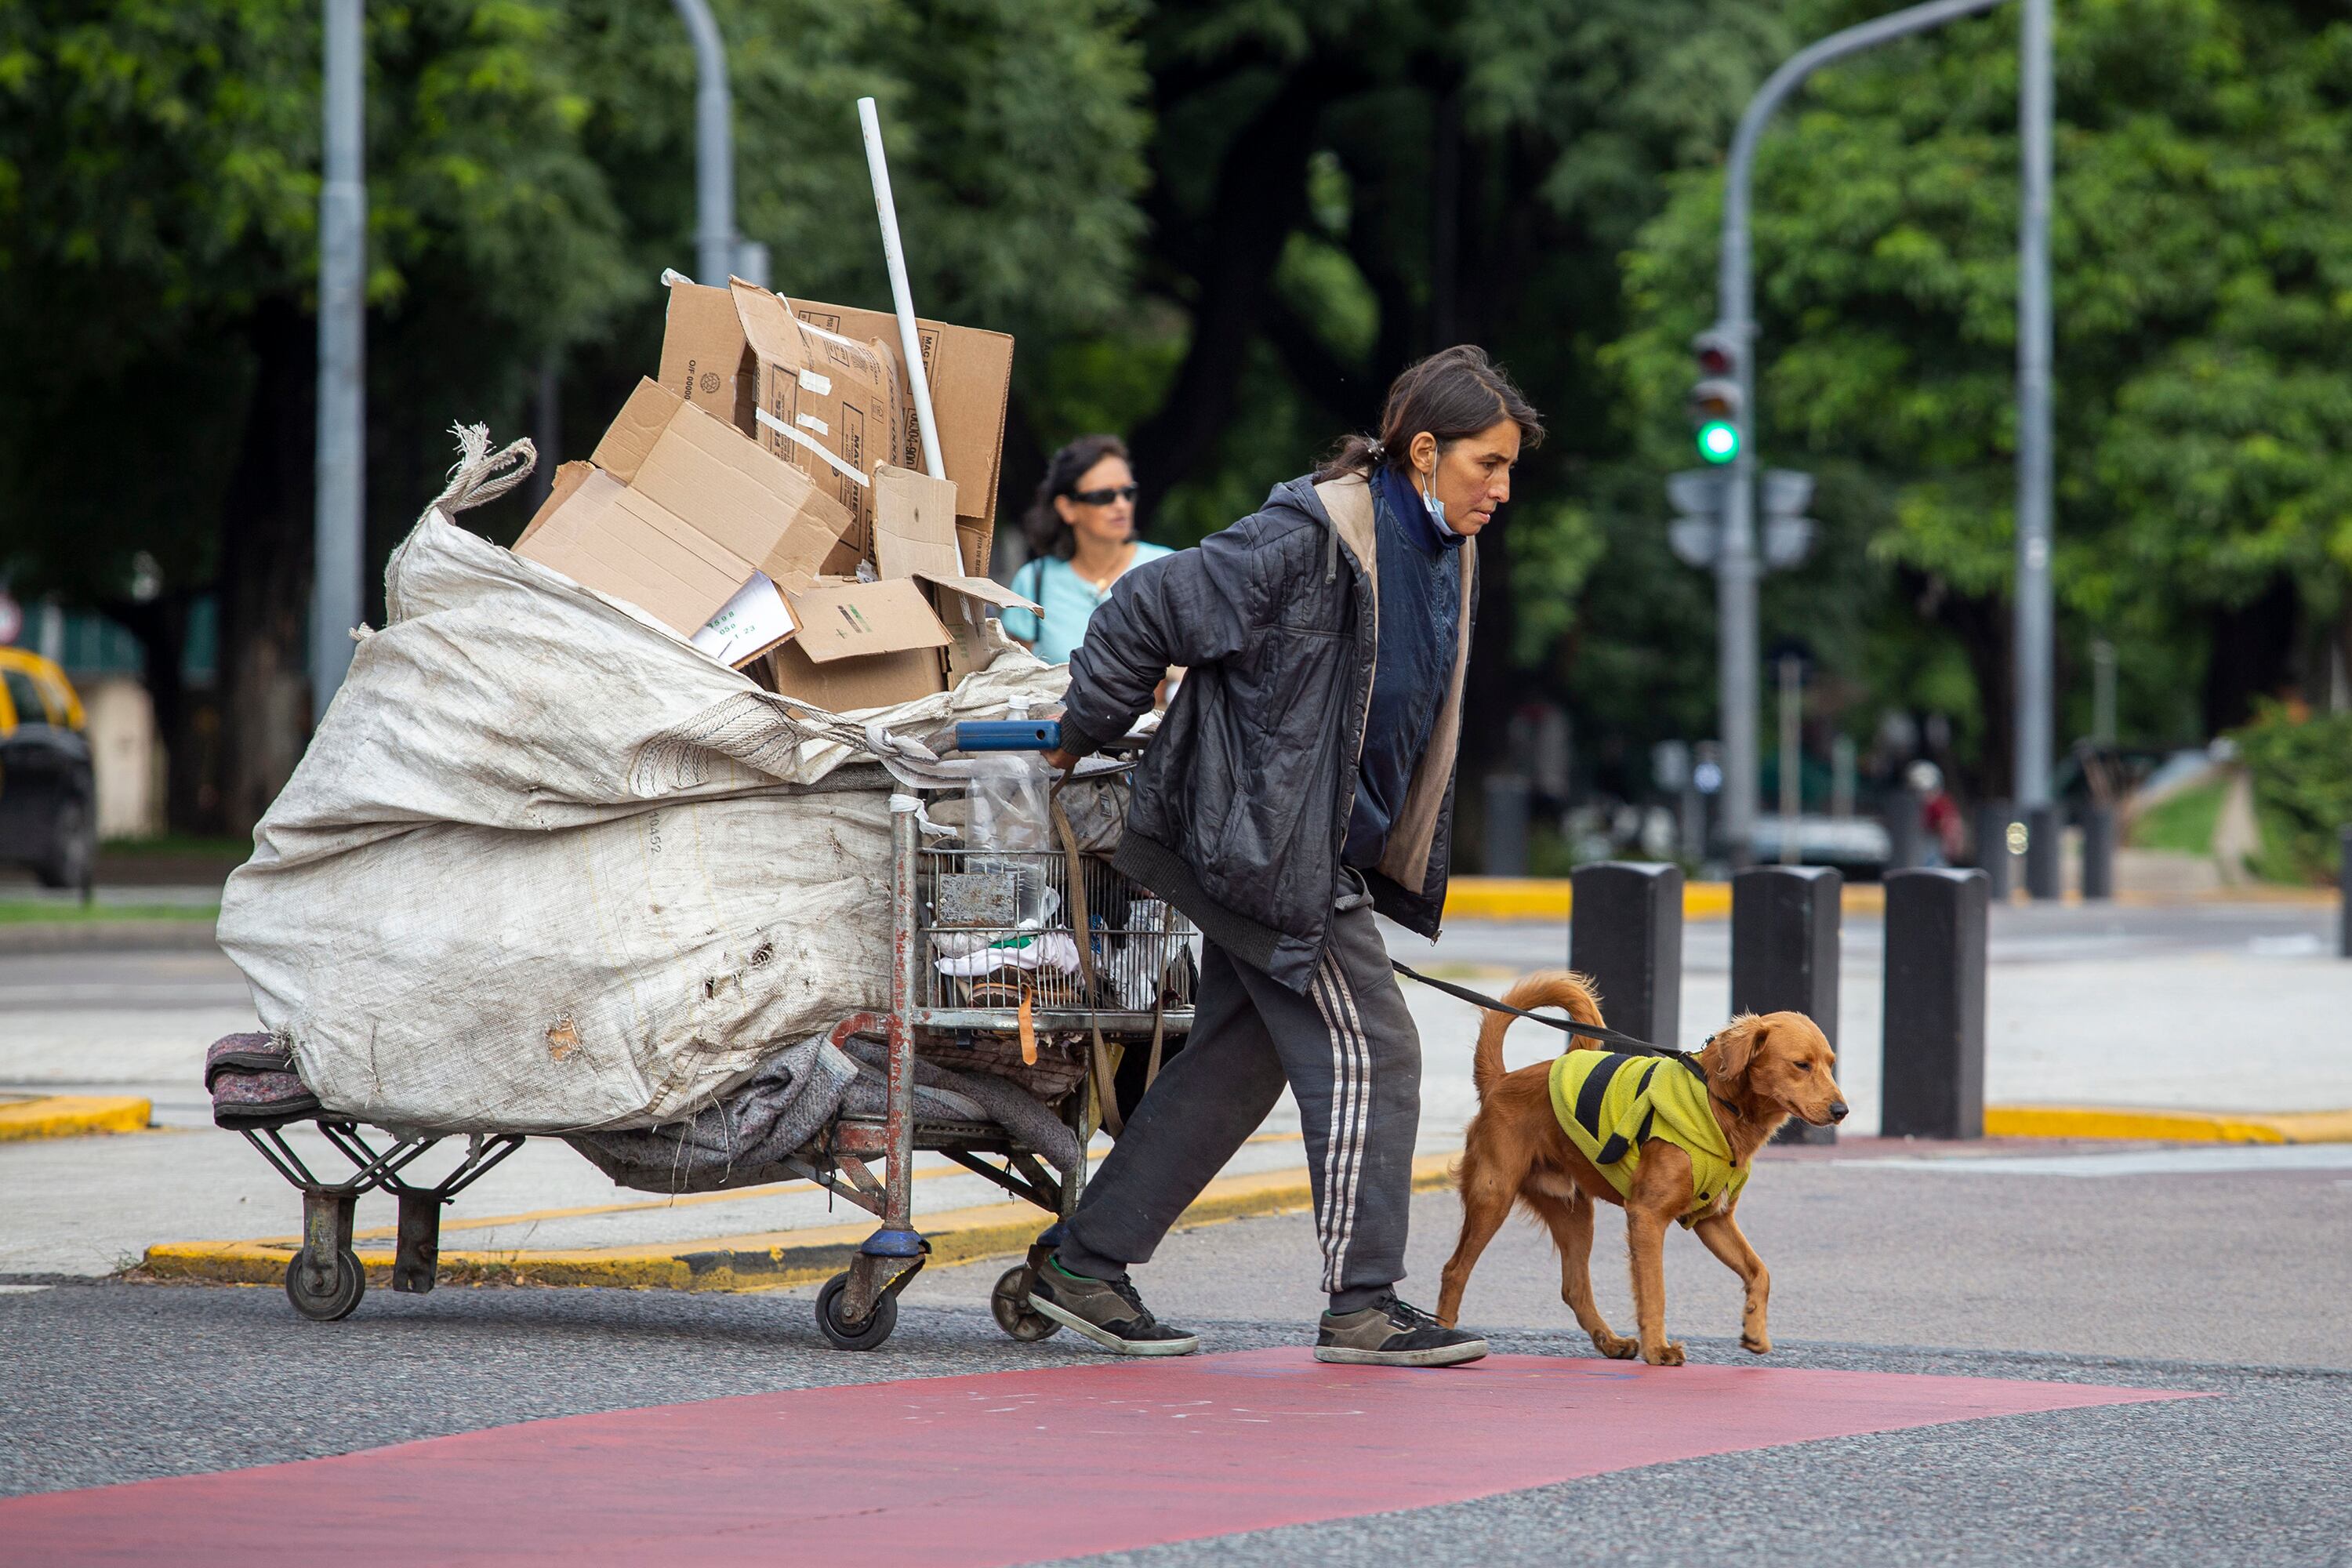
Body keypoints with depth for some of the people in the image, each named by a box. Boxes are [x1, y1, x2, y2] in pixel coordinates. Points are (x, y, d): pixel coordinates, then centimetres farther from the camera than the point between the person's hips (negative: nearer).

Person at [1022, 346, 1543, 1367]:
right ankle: (1361, 1303, -4)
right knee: (1364, 1051, -9)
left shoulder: (1444, 557, 9)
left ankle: (1085, 1265, 18)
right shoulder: (1305, 541, -20)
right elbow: (1147, 613, -16)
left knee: (1239, 1059, 12)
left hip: (1330, 848, 9)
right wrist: (1083, 736, -5)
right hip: (1267, 843, -9)